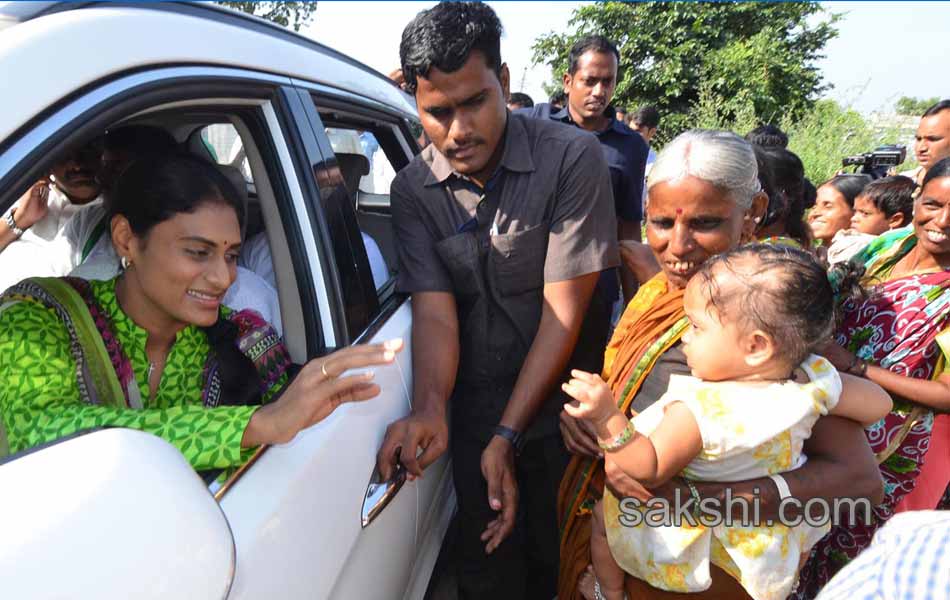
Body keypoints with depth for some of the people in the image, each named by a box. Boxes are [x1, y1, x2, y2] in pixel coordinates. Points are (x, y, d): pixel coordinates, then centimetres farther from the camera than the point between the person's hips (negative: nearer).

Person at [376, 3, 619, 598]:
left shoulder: (572, 158, -16)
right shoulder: (414, 190, -5)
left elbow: (564, 309, -18)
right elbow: (434, 310, -10)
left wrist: (508, 435, -18)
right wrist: (429, 408, -29)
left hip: (563, 411, -2)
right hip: (475, 416, 2)